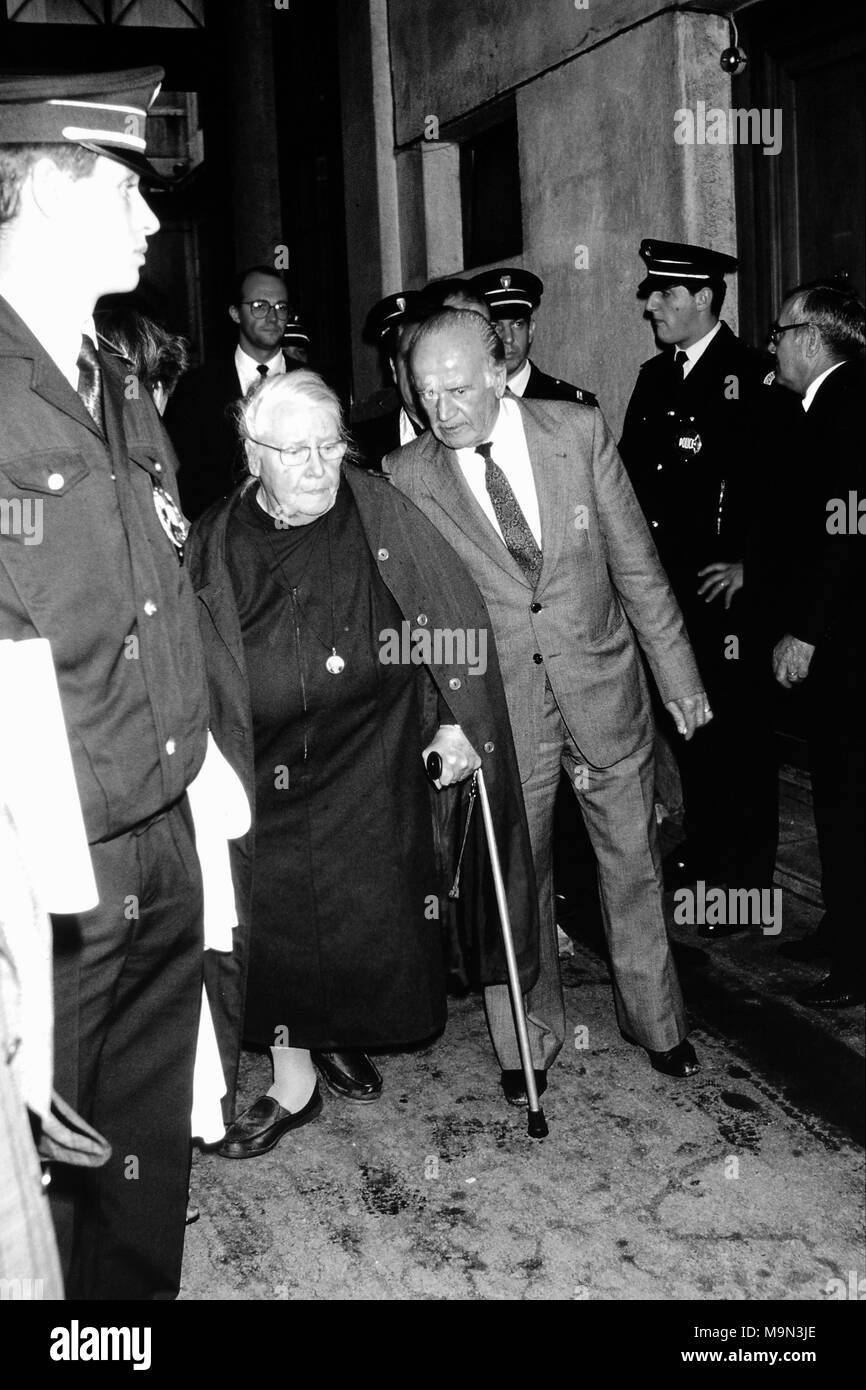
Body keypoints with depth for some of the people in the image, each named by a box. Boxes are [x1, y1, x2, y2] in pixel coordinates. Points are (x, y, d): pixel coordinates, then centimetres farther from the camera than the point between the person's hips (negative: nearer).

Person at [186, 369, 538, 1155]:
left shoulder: (381, 516, -7)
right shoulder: (214, 544, -3)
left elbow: (457, 617, -4)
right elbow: (194, 671, 3)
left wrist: (459, 720, -8)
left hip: (373, 768, 0)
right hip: (268, 778, 1)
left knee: (369, 920, 9)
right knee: (276, 927, 4)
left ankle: (343, 1035, 37)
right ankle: (293, 1082, 22)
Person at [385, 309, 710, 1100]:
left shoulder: (579, 430, -7)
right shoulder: (406, 476, -9)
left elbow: (636, 562, 0)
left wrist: (678, 673, 3)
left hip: (602, 685, 1)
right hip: (498, 706, -1)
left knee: (632, 859, 15)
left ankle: (656, 1021, 37)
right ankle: (529, 1038, 32)